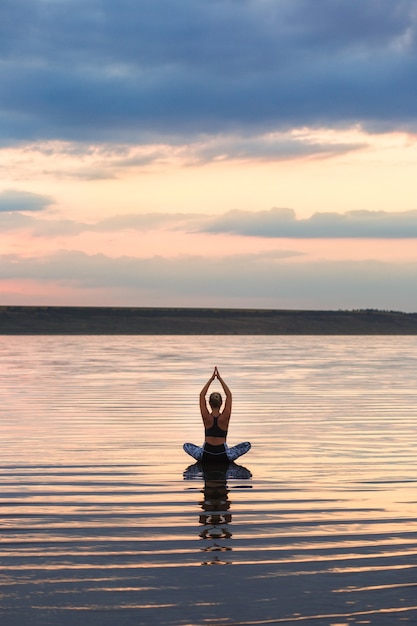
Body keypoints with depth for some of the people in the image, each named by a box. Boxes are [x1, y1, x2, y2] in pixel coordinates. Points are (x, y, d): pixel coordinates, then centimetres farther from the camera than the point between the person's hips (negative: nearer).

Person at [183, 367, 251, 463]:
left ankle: (201, 454, 11)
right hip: (224, 457, 0)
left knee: (186, 446, 27)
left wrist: (211, 379, 3)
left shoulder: (207, 417, -8)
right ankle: (228, 455, 8)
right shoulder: (225, 417, -9)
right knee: (247, 445, 16)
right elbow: (229, 395, 1)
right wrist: (220, 379, 3)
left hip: (206, 456, 0)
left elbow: (202, 395, 1)